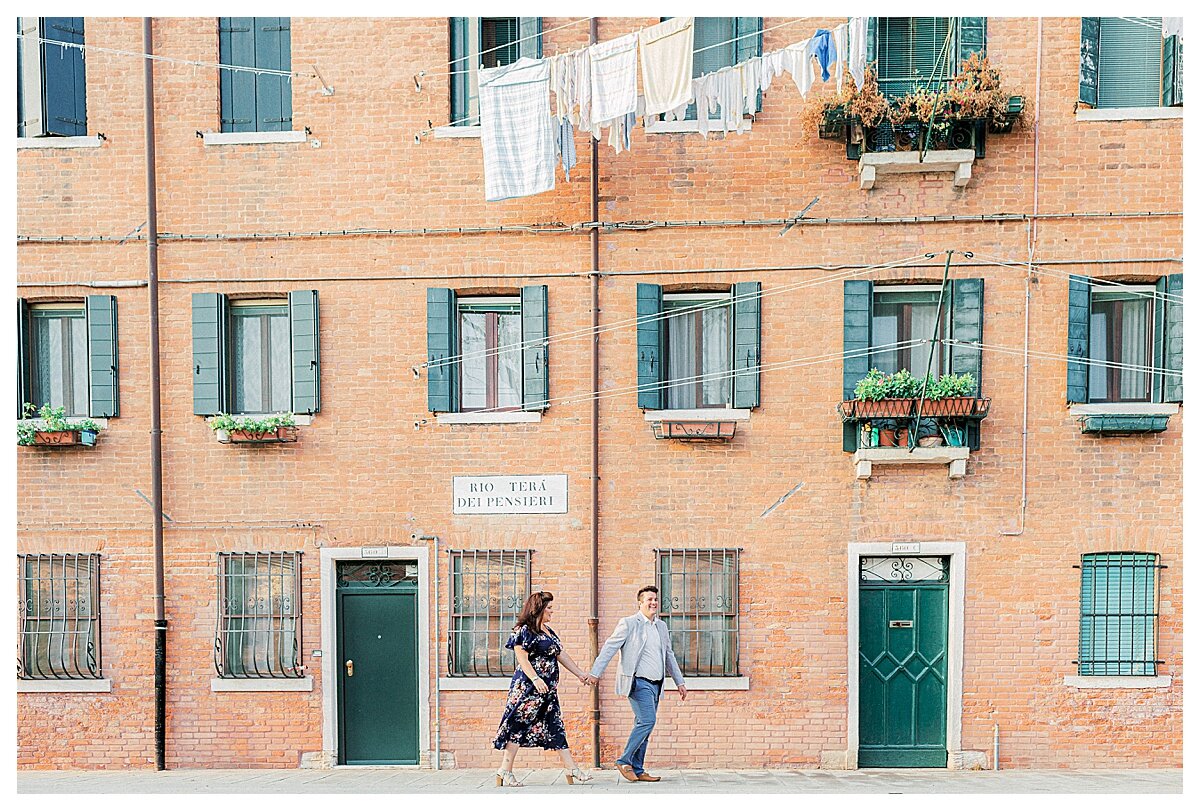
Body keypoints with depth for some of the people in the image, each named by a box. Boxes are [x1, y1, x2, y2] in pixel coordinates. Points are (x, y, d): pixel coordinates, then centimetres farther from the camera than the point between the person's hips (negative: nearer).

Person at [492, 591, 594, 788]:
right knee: (519, 726, -5)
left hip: (548, 689, 9)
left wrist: (580, 674, 22)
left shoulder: (549, 631, 18)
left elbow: (562, 655, 22)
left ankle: (572, 770, 8)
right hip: (528, 687, -9)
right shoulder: (524, 630, -8)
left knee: (555, 727, 8)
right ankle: (505, 772, 2)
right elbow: (522, 658, -15)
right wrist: (535, 679, -27)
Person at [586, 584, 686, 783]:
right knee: (648, 721, -17)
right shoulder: (629, 623, -4)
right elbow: (609, 647, -8)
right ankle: (624, 761, -5)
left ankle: (637, 770, 12)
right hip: (638, 682, -7)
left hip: (655, 684, 7)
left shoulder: (662, 626, 16)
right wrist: (596, 673, -16)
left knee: (643, 726, 8)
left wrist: (679, 682, 22)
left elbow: (669, 656, 24)